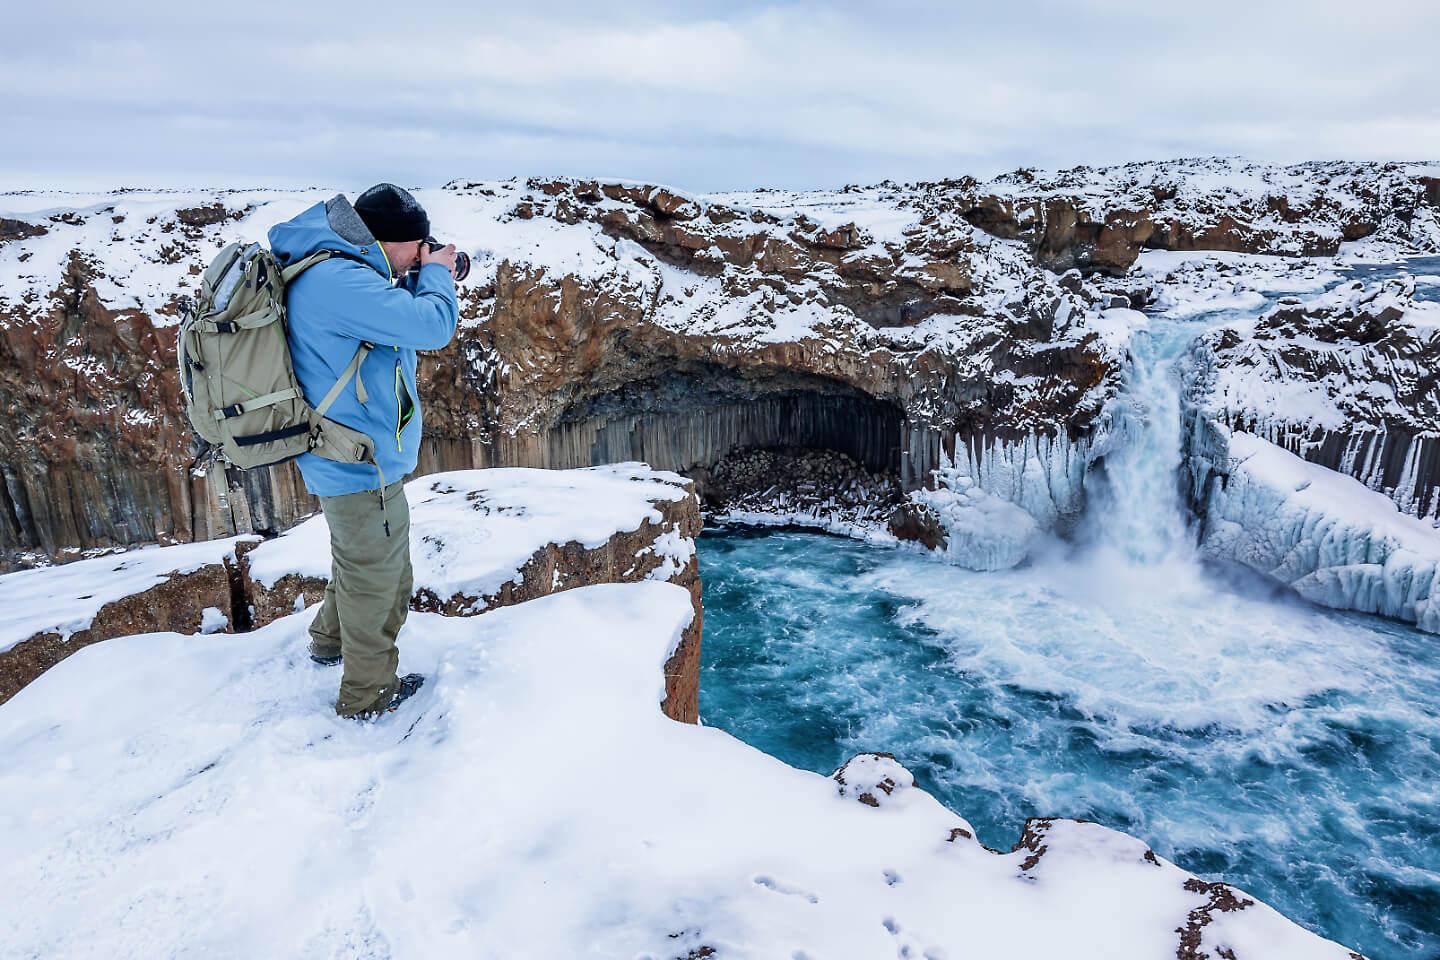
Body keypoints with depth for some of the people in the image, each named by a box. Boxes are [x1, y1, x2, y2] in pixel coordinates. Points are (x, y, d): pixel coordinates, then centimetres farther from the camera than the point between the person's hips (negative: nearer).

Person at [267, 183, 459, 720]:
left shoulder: (330, 273, 8)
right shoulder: (337, 280, -27)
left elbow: (399, 315, 19)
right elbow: (432, 327, -31)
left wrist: (418, 278, 4)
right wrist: (436, 273, -13)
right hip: (361, 466, -11)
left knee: (362, 561, 30)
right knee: (375, 576, 7)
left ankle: (331, 640, 52)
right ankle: (368, 694, 26)